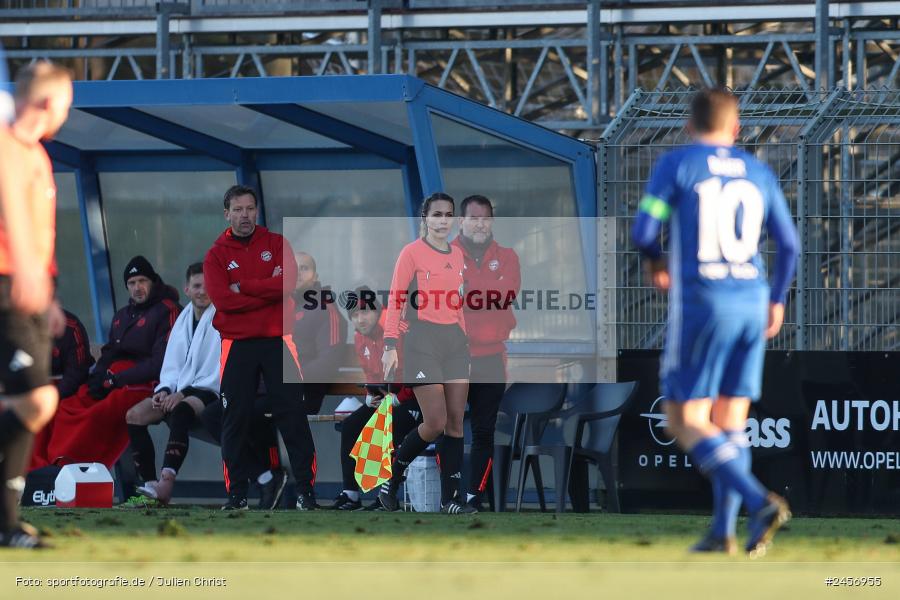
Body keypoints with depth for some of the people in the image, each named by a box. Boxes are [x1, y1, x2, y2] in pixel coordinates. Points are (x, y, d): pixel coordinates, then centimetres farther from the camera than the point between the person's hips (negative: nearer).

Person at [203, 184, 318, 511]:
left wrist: (242, 286, -12)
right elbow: (221, 299, -12)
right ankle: (237, 493, 10)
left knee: (292, 415, -2)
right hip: (237, 345, 0)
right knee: (235, 419, 2)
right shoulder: (216, 255, 3)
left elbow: (288, 282, -12)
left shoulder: (276, 244, 5)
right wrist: (268, 292, -12)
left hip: (276, 340, 0)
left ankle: (306, 488, 2)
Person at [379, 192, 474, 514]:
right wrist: (391, 345, -16)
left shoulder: (457, 255, 13)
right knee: (436, 423, -12)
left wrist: (463, 341, 18)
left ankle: (450, 498, 2)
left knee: (456, 421, 0)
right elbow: (395, 300, -8)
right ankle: (391, 483, 8)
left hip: (454, 340, 6)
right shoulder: (412, 252, -5)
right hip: (422, 340, -6)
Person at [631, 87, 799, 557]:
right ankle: (723, 532, 6)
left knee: (686, 422, -2)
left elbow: (643, 231, -8)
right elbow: (788, 245, 10)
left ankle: (759, 501, -20)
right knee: (731, 422, 12)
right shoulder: (759, 174, 10)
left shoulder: (676, 165, -2)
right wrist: (777, 300, 24)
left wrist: (655, 263, 14)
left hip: (700, 302, -5)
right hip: (751, 301, 5)